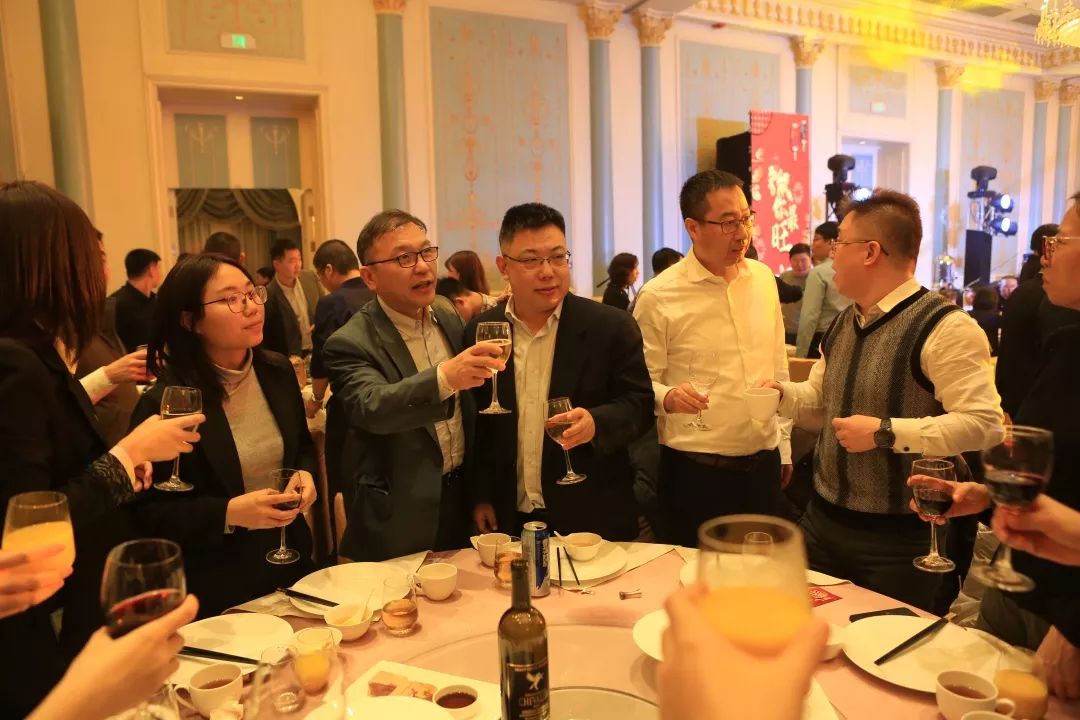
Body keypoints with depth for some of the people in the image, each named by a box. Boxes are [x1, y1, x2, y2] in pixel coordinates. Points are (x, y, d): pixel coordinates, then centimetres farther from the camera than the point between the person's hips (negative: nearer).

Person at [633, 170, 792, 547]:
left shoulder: (763, 278, 5)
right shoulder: (658, 296, -12)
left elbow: (778, 366, 13)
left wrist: (783, 445, 15)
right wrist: (668, 397, -29)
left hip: (763, 465, 5)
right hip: (696, 472, -5)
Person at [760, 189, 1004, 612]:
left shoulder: (944, 328, -17)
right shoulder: (843, 324, 10)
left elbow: (984, 424, -24)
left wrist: (885, 432, -25)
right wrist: (783, 393, -2)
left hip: (897, 538, -7)